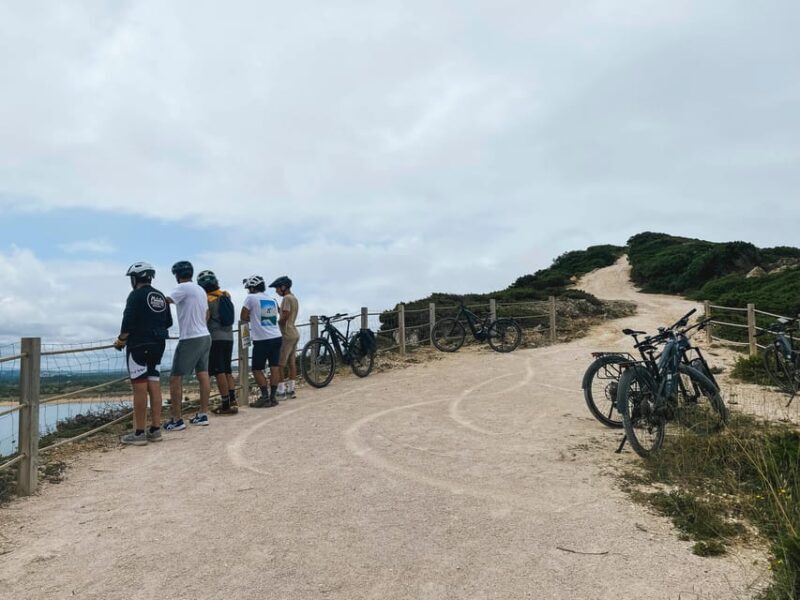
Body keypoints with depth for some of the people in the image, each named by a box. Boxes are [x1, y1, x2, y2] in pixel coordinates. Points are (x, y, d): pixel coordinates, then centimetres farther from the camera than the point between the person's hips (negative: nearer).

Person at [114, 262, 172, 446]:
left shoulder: (136, 295, -8)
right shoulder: (161, 296, 13)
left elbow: (128, 321, -14)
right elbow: (168, 322, 17)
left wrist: (121, 340, -1)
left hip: (139, 346, -7)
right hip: (158, 345, 7)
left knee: (140, 388, -5)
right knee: (154, 386, 8)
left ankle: (139, 433, -2)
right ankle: (155, 429, 11)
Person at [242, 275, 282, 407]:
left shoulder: (251, 298, -5)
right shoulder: (272, 300, 14)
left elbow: (243, 317, -3)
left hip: (261, 339, -6)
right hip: (276, 337, 6)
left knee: (257, 369, 3)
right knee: (275, 367, 5)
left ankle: (265, 397, -3)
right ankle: (273, 397, 8)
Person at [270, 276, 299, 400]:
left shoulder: (287, 298, -13)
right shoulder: (294, 298, 16)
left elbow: (284, 317, -20)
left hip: (287, 335, -10)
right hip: (294, 334, 10)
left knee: (280, 364, -5)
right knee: (291, 363, 11)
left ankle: (281, 391, -3)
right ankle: (291, 390, 15)